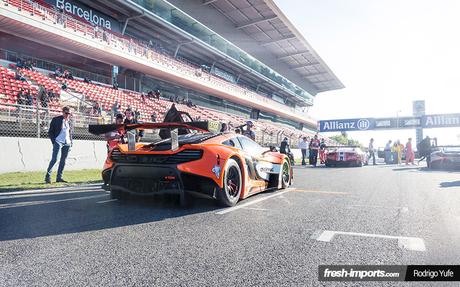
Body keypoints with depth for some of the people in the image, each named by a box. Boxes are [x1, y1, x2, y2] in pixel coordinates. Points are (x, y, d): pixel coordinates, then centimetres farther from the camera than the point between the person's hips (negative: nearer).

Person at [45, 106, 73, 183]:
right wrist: (53, 141, -8)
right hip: (58, 142, -5)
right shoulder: (56, 119, -1)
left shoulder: (70, 121, 12)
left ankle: (59, 177, 13)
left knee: (63, 160, 7)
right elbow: (50, 132, 1)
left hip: (67, 143, 5)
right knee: (54, 159, -11)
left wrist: (71, 141, 11)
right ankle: (48, 176, -2)